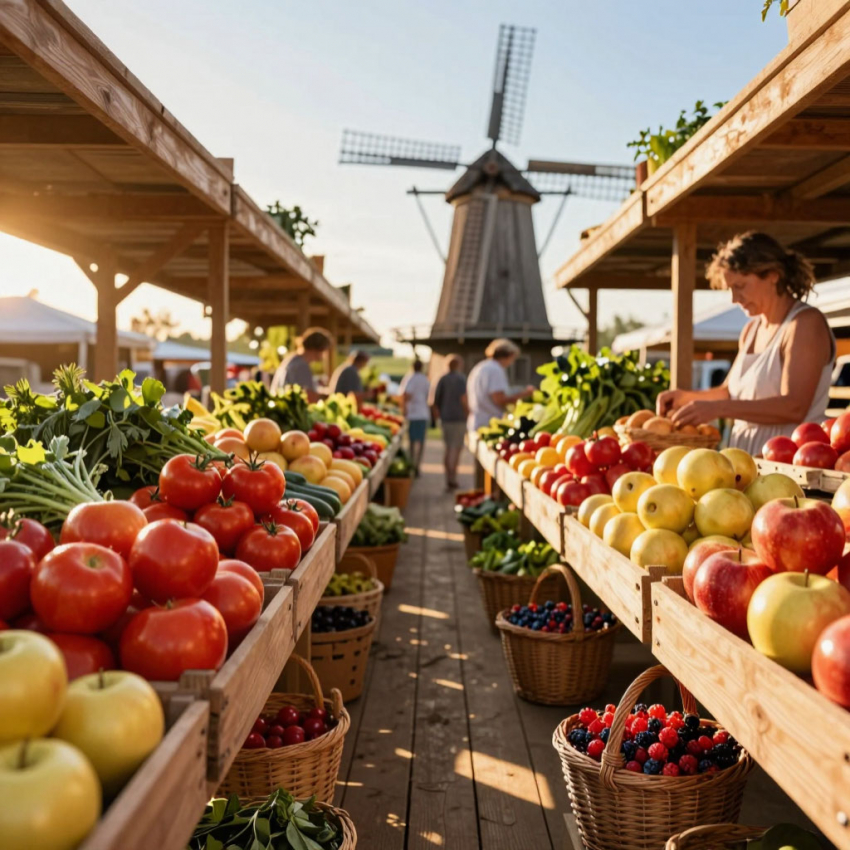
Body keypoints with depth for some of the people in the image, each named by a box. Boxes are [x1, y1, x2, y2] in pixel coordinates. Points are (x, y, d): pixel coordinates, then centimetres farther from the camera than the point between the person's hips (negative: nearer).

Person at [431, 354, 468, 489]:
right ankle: (452, 479, -5)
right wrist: (468, 413, -5)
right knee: (456, 448, 0)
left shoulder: (442, 379, 8)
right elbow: (463, 399, -17)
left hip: (445, 418, 5)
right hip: (458, 418, -5)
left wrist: (437, 415, 17)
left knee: (448, 448, 14)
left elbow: (435, 401, 7)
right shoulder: (461, 378, -8)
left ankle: (449, 479, 17)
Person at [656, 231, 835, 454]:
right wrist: (687, 396, 8)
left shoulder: (806, 323, -7)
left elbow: (794, 407, -17)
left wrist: (718, 408, -22)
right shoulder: (751, 329, 16)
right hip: (746, 460, 7)